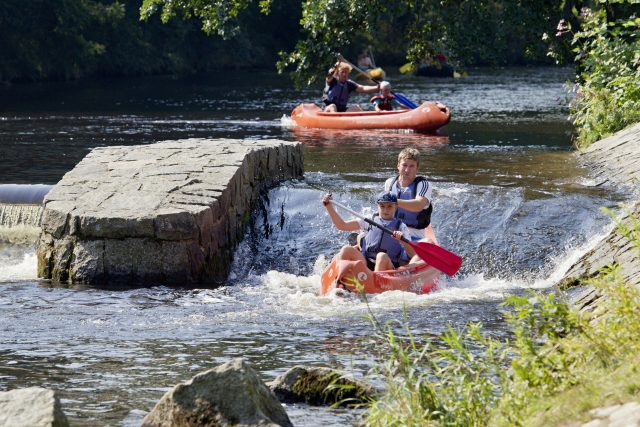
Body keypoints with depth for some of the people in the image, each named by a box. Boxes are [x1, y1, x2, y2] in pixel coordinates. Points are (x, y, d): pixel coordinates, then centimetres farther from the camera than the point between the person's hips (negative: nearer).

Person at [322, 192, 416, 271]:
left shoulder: (401, 227, 10)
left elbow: (413, 256, 0)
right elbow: (342, 226, 13)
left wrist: (403, 241, -20)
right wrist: (329, 206, 3)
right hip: (365, 265, 2)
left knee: (382, 257, -35)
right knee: (346, 250, -21)